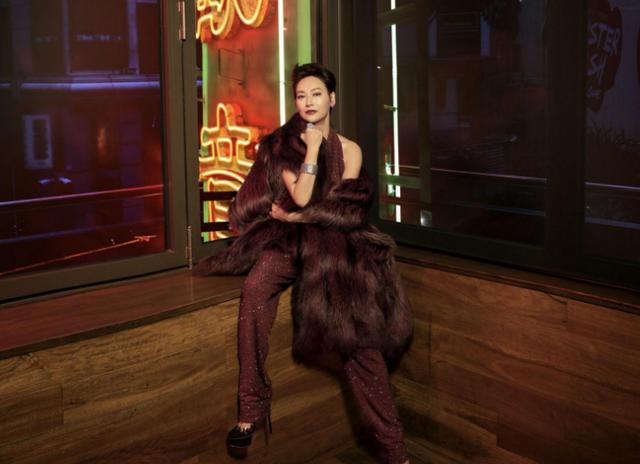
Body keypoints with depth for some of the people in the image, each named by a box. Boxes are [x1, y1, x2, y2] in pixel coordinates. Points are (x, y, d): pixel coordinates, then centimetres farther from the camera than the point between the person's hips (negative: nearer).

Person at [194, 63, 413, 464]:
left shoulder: (350, 150, 11)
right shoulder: (283, 145, 9)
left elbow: (346, 209, 3)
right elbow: (300, 197, -4)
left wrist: (299, 217, -4)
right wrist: (313, 148, -7)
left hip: (335, 240, 0)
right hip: (291, 238, 0)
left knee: (356, 328, -24)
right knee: (256, 288, -34)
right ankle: (251, 409, -26)